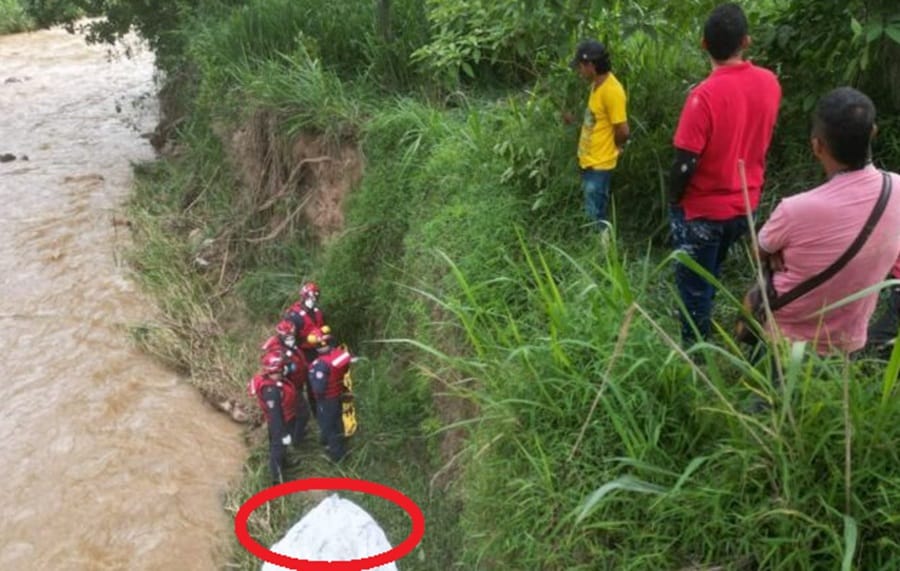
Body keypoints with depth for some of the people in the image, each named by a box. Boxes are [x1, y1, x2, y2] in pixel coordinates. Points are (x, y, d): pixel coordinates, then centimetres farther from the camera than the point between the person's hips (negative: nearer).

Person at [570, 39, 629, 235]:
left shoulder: (611, 90, -22)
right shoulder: (597, 84, 6)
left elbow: (623, 131, -20)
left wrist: (613, 148, -3)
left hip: (599, 163, -9)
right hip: (588, 160, 9)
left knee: (595, 216, -2)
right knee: (592, 213, 18)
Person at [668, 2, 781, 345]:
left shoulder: (705, 95, -25)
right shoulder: (769, 83, -5)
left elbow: (685, 162, -22)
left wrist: (673, 200, -5)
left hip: (703, 209, -6)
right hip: (745, 204, 6)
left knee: (694, 288, 10)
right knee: (709, 278, 26)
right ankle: (700, 336, 43)